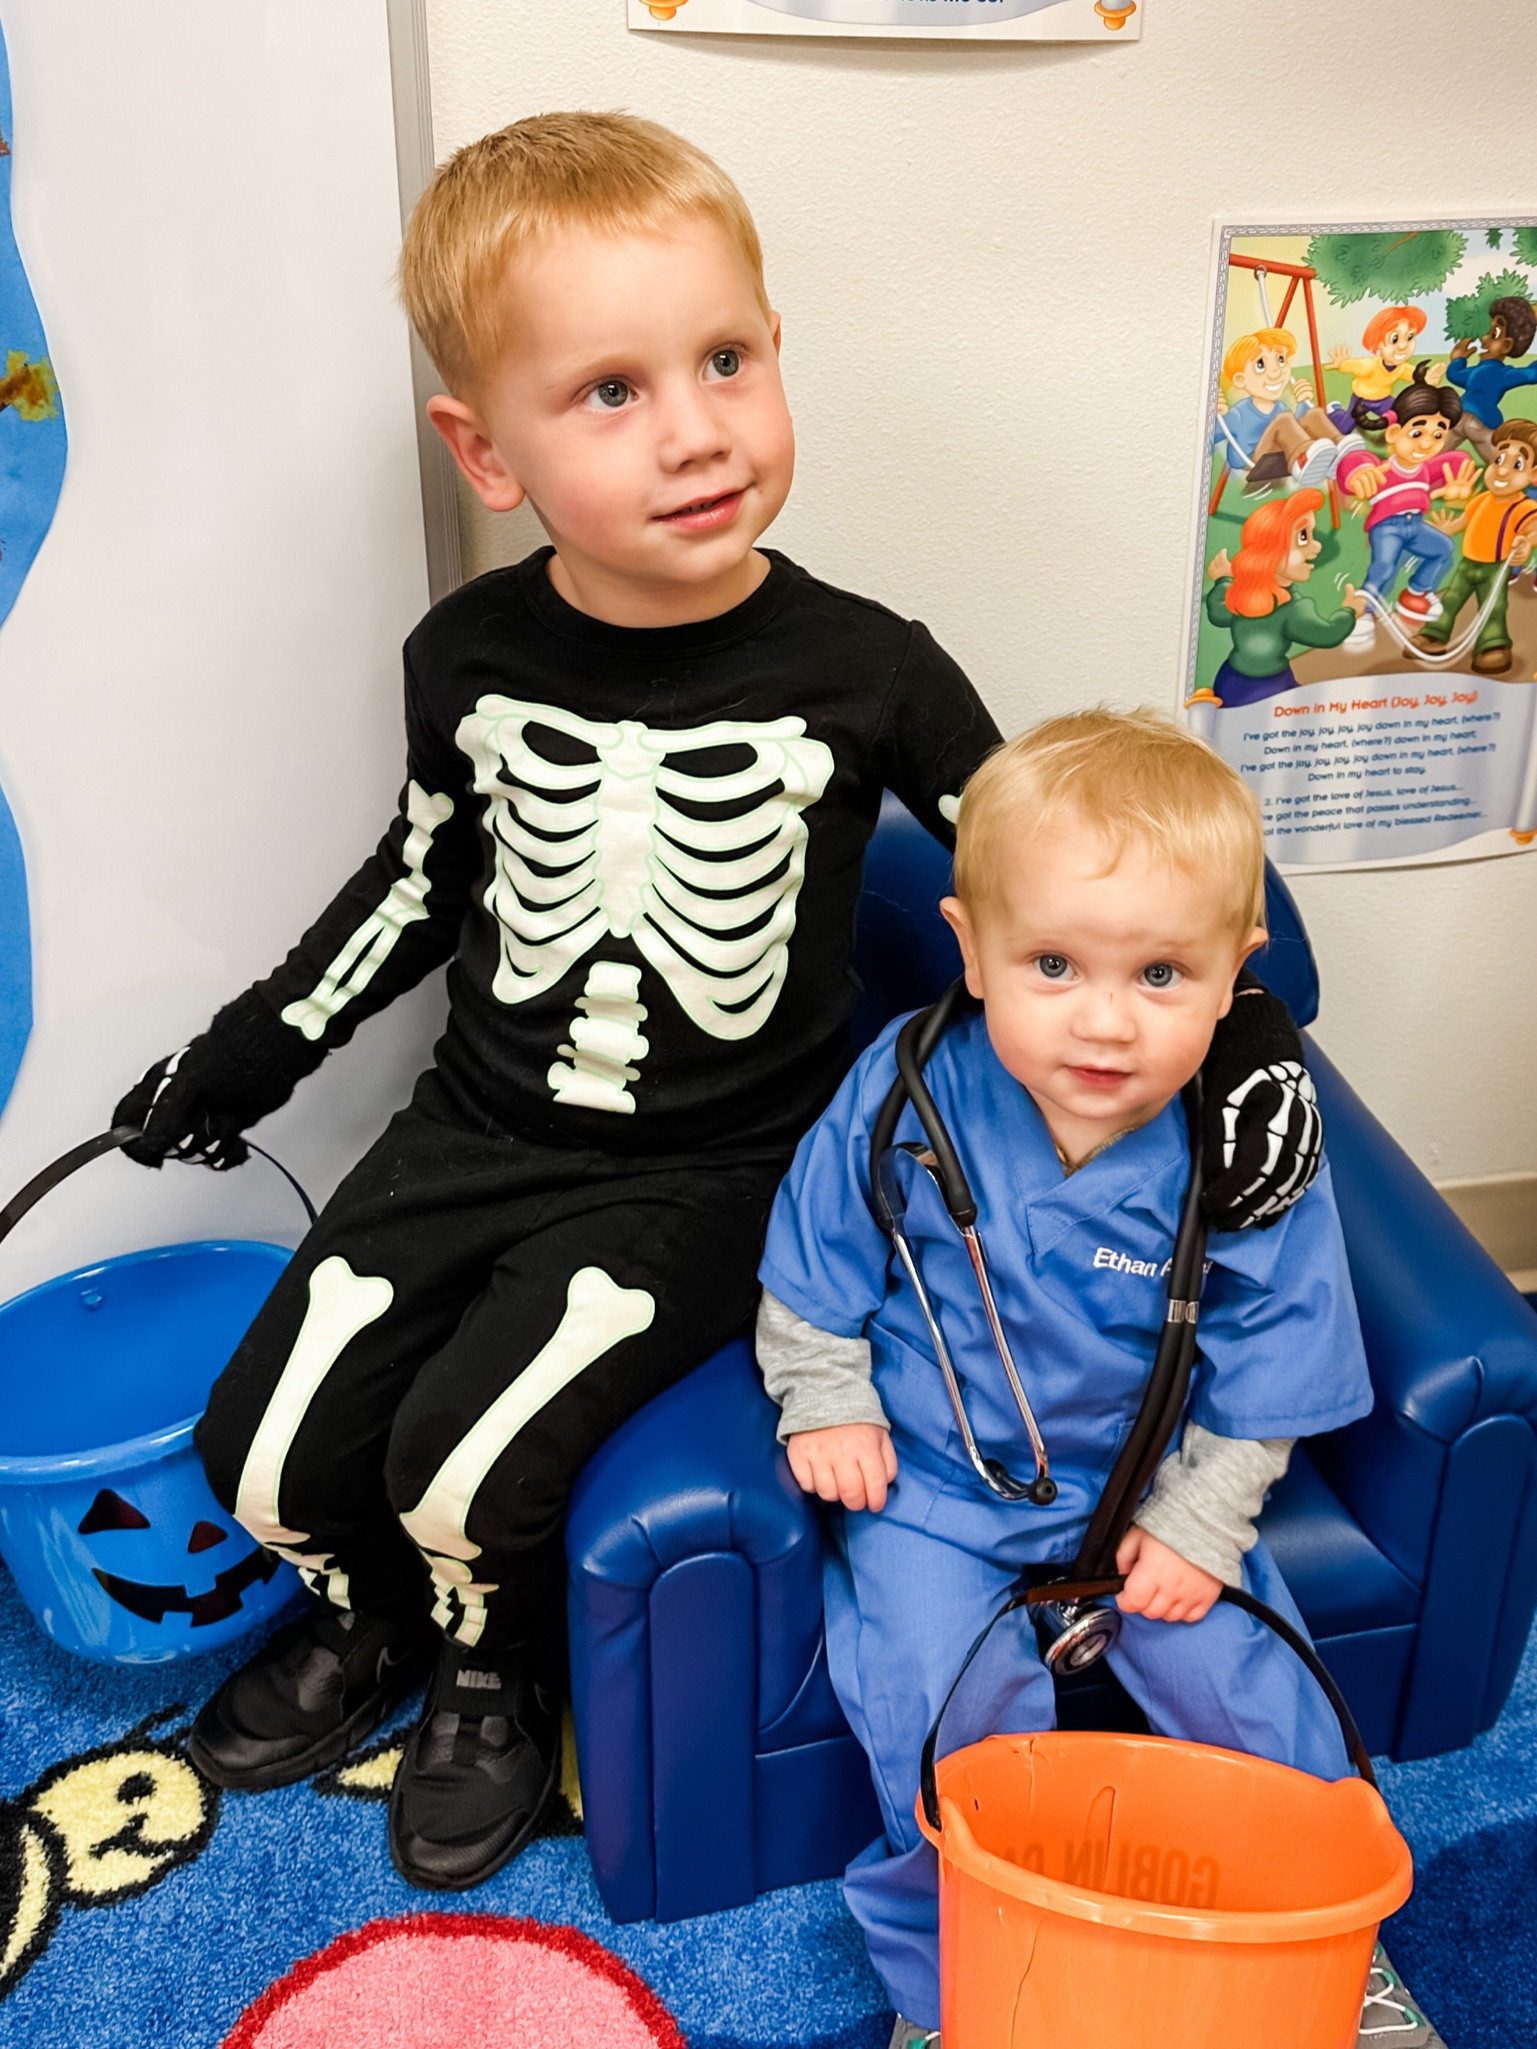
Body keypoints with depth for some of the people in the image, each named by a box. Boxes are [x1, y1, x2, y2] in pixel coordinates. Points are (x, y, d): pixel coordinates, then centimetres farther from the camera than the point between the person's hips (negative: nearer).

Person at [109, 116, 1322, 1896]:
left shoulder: (860, 672, -13)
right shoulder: (469, 657, -6)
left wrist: (1236, 1025, -9)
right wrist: (248, 1050, 17)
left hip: (710, 1167, -3)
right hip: (482, 1127, 4)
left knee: (466, 1463, -19)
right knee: (268, 1458, -2)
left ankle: (496, 1681, 19)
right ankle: (365, 1616, 35)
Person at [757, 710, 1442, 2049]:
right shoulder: (904, 1093, -17)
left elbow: (1261, 1378, -3)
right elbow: (816, 1271, -1)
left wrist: (1199, 1524, -5)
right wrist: (828, 1404, -3)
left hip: (1143, 1486, 1)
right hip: (929, 1482, -1)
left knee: (1248, 1689, -3)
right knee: (956, 1705, -17)